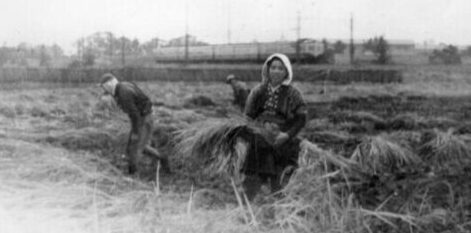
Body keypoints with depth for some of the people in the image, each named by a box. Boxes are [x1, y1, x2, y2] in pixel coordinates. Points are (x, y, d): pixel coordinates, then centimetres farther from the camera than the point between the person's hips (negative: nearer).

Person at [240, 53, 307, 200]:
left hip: (281, 144, -2)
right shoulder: (258, 91, 11)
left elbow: (301, 119, -2)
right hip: (258, 144, 2)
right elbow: (248, 115, 11)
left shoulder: (292, 94, 4)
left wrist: (287, 134, -15)